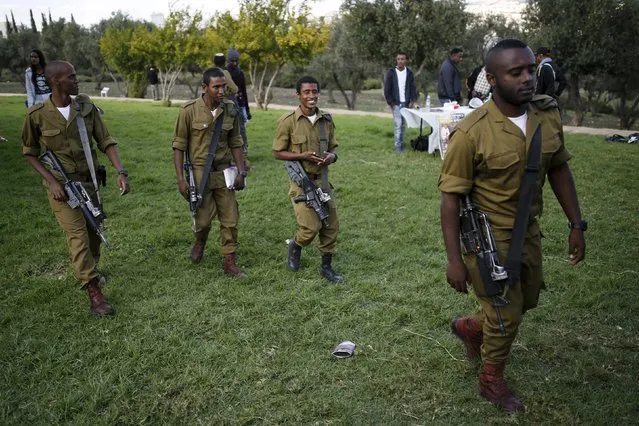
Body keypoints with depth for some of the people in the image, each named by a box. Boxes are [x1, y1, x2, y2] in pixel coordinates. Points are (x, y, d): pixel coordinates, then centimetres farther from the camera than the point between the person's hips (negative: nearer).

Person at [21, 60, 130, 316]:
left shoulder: (86, 107, -5)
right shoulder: (36, 115, -11)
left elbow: (106, 141, -4)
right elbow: (30, 152, 0)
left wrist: (121, 172, -17)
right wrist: (51, 180, -12)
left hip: (88, 180, 4)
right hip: (60, 184, -4)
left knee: (94, 229, 16)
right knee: (77, 234, -9)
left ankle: (90, 269, 43)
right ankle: (94, 292, -6)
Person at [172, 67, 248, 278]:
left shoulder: (230, 110, -1)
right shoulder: (189, 111, -10)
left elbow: (235, 143, 8)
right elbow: (179, 146, -5)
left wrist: (241, 172, 2)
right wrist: (180, 178, -9)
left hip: (224, 171, 3)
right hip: (200, 171, -3)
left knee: (230, 219, 4)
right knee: (203, 218, 2)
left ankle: (230, 263, 18)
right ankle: (200, 242, 38)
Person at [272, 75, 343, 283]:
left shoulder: (326, 120, 5)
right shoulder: (288, 121, -9)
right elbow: (277, 152, -5)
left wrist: (331, 156, -8)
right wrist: (303, 156, -19)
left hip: (322, 180, 5)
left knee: (331, 226, 6)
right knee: (311, 227, -10)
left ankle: (326, 267, 25)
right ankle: (295, 246, 25)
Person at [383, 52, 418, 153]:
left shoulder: (409, 73, 5)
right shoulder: (391, 73, -3)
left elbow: (413, 88, 9)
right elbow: (387, 89, -1)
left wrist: (412, 100, -2)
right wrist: (391, 103, -6)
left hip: (406, 103, 3)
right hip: (395, 103, -3)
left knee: (403, 125, 7)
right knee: (398, 124, -10)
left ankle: (401, 144, 17)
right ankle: (398, 146, -6)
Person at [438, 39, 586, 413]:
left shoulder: (549, 115, -5)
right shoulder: (471, 133, -23)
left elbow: (559, 170, 8)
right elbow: (451, 198, -19)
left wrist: (577, 224, 7)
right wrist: (455, 259, -20)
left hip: (528, 230, 6)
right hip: (487, 236, -6)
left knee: (527, 301, 22)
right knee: (507, 315, 6)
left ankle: (471, 327, 51)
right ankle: (493, 381, 35)